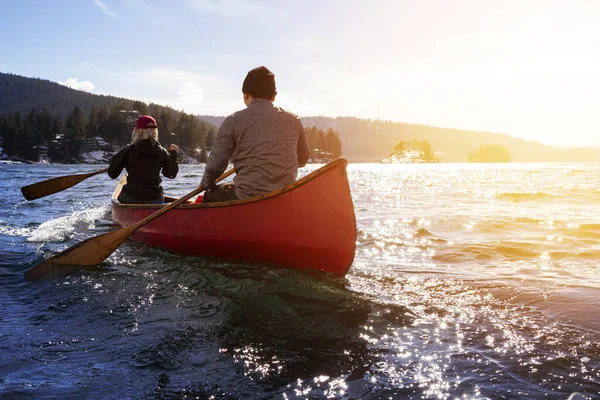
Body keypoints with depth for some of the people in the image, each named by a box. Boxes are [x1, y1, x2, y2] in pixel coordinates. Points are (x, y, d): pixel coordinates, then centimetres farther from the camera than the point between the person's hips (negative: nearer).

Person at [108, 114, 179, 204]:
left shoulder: (129, 151, -6)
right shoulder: (161, 152, 0)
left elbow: (112, 174, -4)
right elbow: (171, 174, 9)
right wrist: (173, 153, 20)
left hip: (130, 198, -2)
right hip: (155, 200, 2)